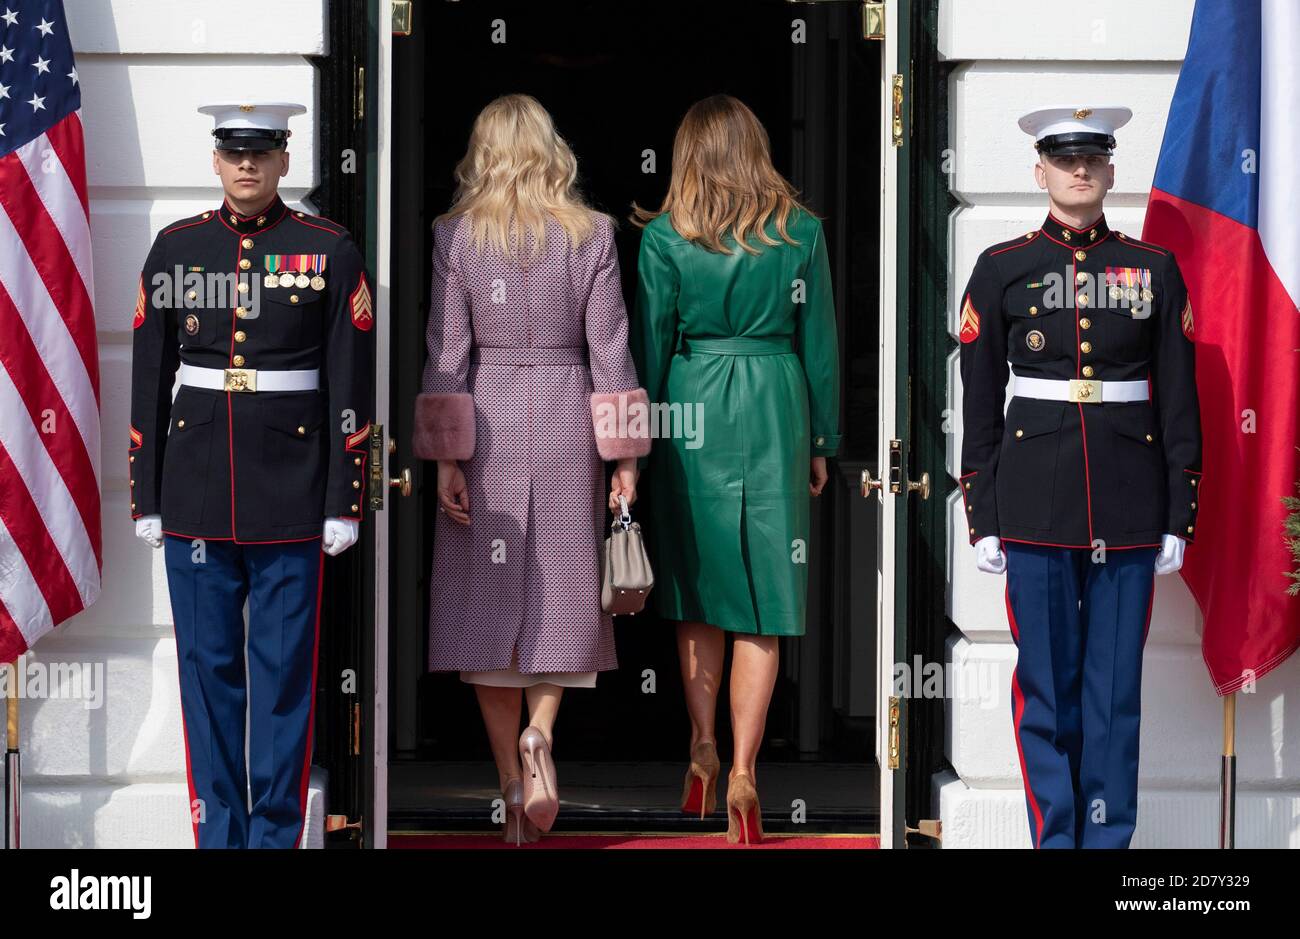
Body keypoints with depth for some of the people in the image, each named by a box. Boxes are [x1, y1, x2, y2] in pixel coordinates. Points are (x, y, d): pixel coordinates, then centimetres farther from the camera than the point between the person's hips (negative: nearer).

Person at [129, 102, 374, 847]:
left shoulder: (330, 252, 0)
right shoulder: (176, 249, 6)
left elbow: (351, 388, -1)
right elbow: (149, 379, 7)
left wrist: (344, 502, -5)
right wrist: (146, 499, 4)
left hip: (291, 497, -2)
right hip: (196, 492, 2)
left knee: (285, 668, 2)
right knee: (207, 666, 5)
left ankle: (277, 831, 10)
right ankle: (219, 830, 13)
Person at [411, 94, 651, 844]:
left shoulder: (456, 235, -1)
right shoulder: (591, 234, -1)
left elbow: (447, 353, -3)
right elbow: (609, 348, -2)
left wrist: (446, 458, -1)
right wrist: (624, 458, 2)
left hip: (485, 428, 0)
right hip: (566, 427, 0)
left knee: (489, 605, 6)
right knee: (561, 596, 13)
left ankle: (513, 790, 3)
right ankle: (539, 733, -12)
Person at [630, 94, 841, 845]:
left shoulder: (666, 237, -4)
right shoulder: (801, 232, -1)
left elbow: (650, 345, -1)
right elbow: (821, 345, 4)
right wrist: (822, 443, 13)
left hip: (691, 413, 0)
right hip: (775, 415, 0)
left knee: (698, 591, 15)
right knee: (763, 596, 1)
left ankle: (704, 755, 17)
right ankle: (743, 774, -7)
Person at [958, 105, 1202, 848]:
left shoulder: (1155, 269, 6)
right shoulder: (1002, 269, 3)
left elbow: (1180, 401, 6)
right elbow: (979, 403, 4)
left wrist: (1180, 520, 2)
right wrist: (982, 522, 1)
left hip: (1130, 505, 1)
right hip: (1036, 504, -1)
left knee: (1116, 683, 3)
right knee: (1046, 682, 2)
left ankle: (1108, 838, 11)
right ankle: (1056, 836, 10)